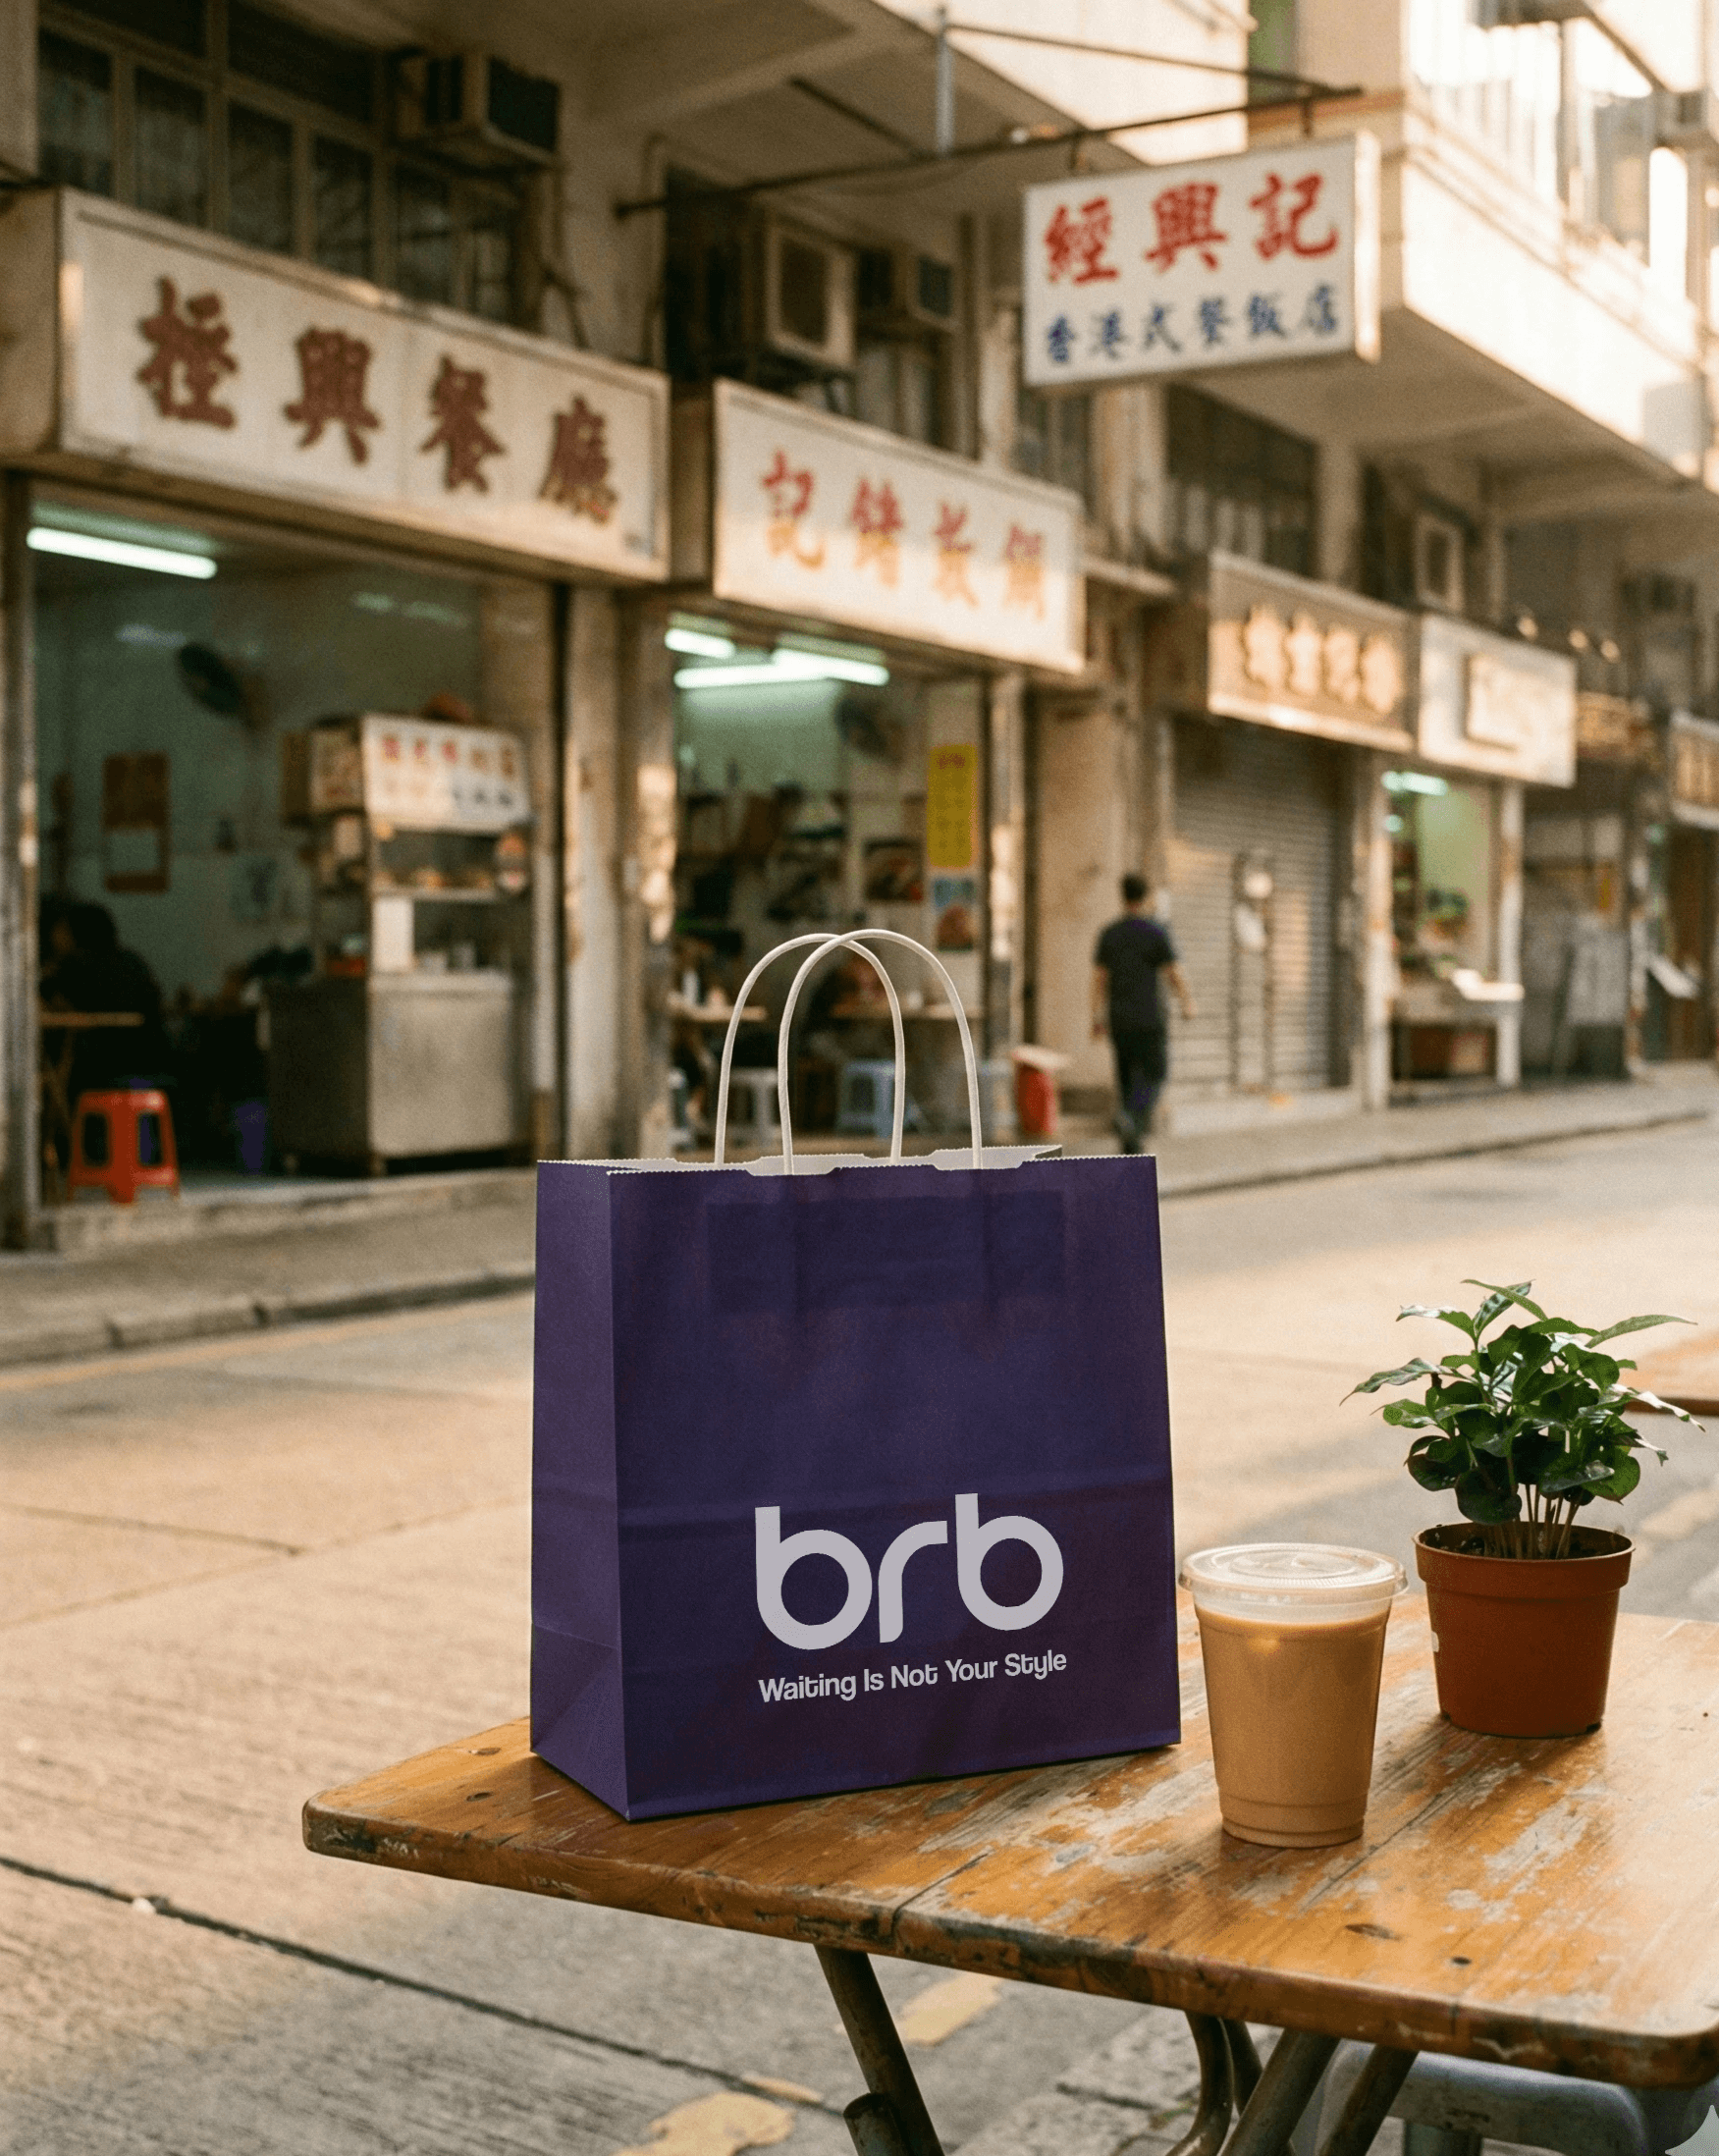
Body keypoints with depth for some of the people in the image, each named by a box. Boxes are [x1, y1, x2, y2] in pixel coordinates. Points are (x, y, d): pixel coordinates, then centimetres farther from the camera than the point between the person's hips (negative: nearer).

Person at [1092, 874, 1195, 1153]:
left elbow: (1099, 977, 2)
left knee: (1127, 1075, 13)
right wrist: (1187, 1003, 8)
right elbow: (1174, 973, -8)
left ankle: (1130, 1141, 12)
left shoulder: (1109, 934, 3)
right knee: (1154, 1073, 5)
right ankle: (1130, 1116, -22)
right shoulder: (1156, 932, -8)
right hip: (1148, 1019, -4)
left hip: (1118, 1018, 4)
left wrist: (1097, 1018, 6)